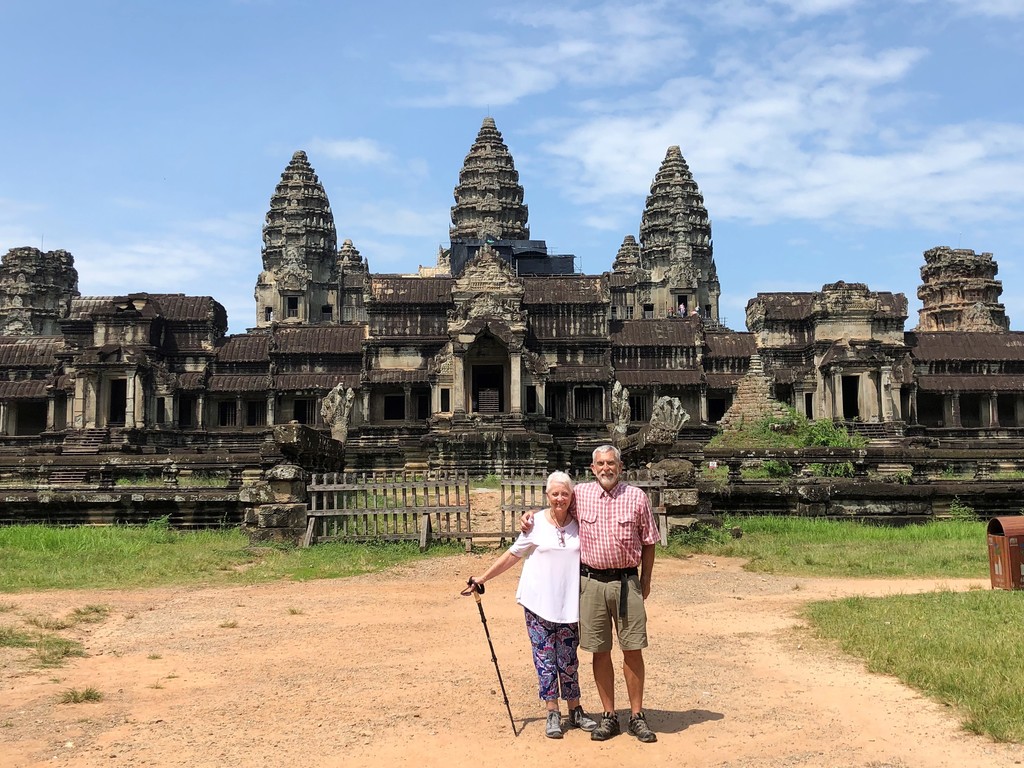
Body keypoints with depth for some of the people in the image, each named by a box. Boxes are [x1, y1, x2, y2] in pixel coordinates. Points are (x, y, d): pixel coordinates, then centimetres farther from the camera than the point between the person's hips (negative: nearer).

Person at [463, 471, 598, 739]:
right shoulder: (535, 524, -4)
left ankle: (575, 711, 22)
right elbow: (512, 555, 3)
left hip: (568, 605, 2)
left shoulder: (579, 525, 2)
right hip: (539, 603, -2)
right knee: (545, 659, 3)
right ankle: (552, 714, 14)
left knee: (568, 661, 8)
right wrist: (483, 578, 4)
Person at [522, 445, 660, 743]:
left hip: (627, 581, -1)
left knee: (632, 650, 2)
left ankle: (637, 716, 15)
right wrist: (531, 518, 6)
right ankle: (608, 715, 19)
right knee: (600, 651, 7)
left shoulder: (637, 497, 0)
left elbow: (648, 542, 8)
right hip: (591, 581, 1)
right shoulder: (580, 494, 2)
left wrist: (645, 580, 9)